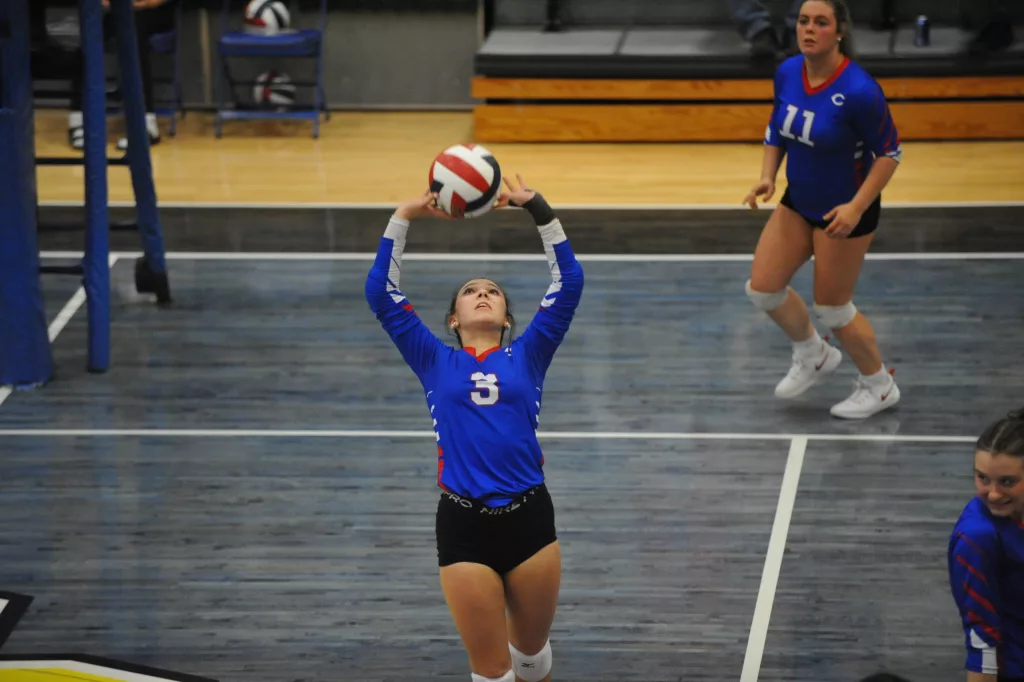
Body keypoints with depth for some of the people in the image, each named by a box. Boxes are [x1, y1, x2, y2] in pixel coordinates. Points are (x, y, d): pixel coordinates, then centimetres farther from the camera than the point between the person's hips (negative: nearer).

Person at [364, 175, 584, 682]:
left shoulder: (526, 356, 10)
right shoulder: (437, 364, 10)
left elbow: (569, 282, 3)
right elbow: (381, 293, 5)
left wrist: (537, 208, -2)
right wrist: (402, 219, -2)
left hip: (529, 516, 1)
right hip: (463, 525, -1)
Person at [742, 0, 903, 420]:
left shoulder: (858, 90, -28)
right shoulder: (787, 73, -8)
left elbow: (889, 152, -19)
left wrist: (856, 207, -27)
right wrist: (767, 177, -7)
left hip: (844, 211, -7)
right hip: (798, 203, 7)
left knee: (831, 307, 5)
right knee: (762, 288, 9)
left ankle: (879, 386, 30)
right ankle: (813, 356, 37)